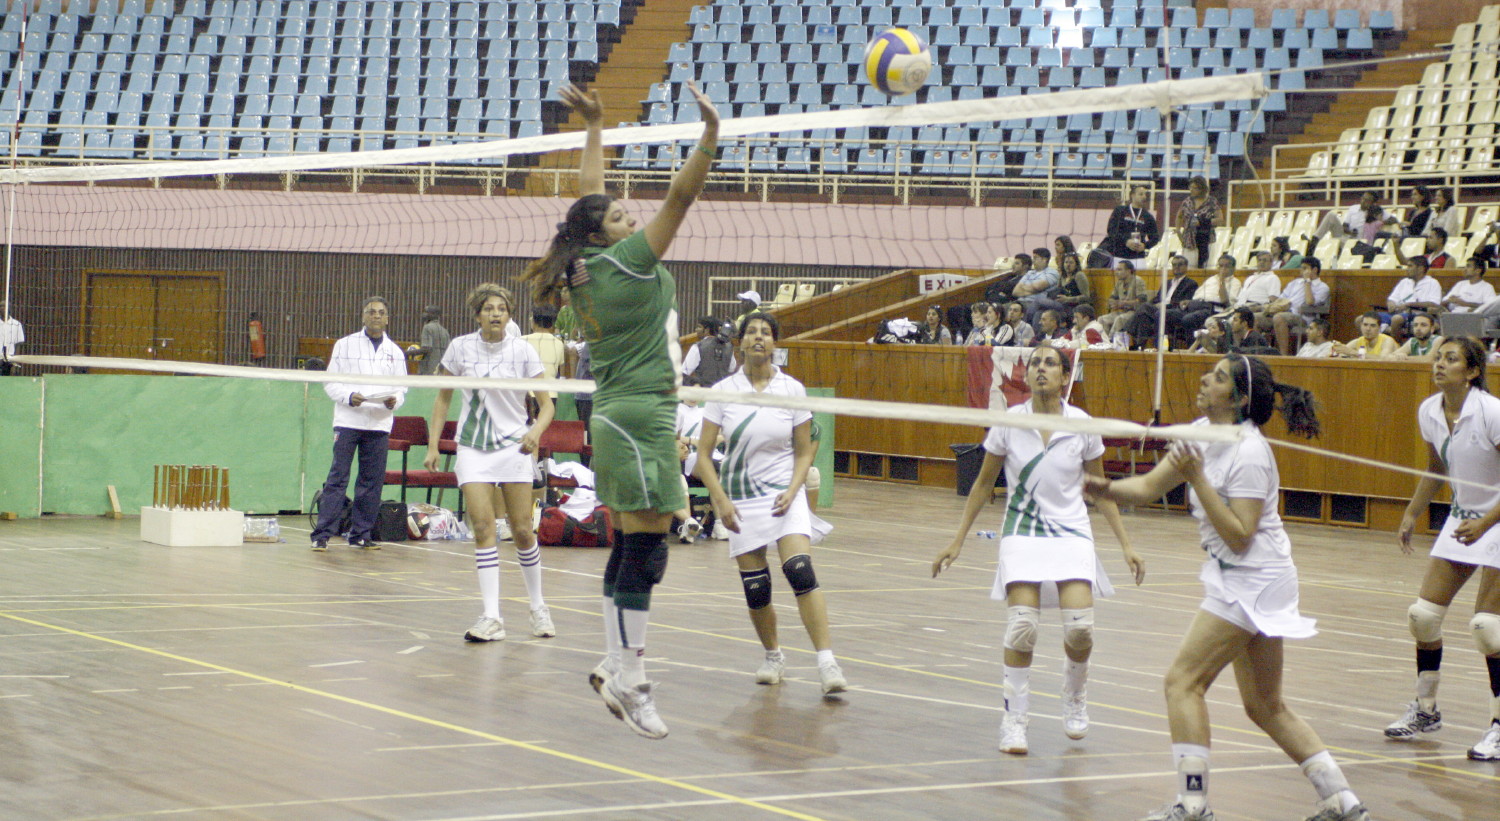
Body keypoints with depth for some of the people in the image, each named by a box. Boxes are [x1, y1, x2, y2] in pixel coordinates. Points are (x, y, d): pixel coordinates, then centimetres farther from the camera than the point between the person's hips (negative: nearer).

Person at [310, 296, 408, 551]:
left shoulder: (395, 352, 14)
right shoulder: (345, 345, 6)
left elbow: (402, 387, 14)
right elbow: (330, 382, 4)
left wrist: (394, 401, -9)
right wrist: (349, 397, -15)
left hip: (379, 424, 3)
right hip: (348, 421, -3)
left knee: (372, 481, 3)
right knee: (338, 477, -8)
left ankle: (361, 534, 12)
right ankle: (322, 534, -7)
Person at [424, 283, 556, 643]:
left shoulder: (523, 350, -5)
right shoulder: (461, 348, 0)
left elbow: (546, 403, -4)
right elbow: (443, 397, 9)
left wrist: (536, 431, -24)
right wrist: (433, 445, 2)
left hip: (514, 447, -1)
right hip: (472, 448, 1)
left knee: (522, 530, -1)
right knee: (483, 528, -11)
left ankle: (538, 608, 19)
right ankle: (492, 618, -12)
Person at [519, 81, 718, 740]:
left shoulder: (586, 269, 10)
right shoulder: (625, 263, -11)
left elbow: (589, 192, 23)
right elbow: (680, 196, -18)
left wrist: (595, 127, 30)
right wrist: (709, 134, -21)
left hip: (617, 414, 10)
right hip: (640, 416, -10)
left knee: (633, 547, 12)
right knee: (645, 549, -10)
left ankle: (615, 666, 14)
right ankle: (629, 682, -10)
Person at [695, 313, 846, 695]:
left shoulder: (792, 390, -1)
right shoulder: (723, 391, -1)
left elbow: (804, 453, 5)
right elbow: (704, 455, 0)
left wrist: (791, 491, -11)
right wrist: (721, 500, -12)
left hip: (784, 495, -1)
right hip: (741, 500, 1)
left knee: (800, 571, -21)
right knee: (755, 589, 0)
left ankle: (827, 663, -23)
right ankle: (773, 657, 25)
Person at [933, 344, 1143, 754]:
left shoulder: (1082, 425, -4)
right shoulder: (1008, 423, -5)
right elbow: (983, 484, 6)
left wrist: (1126, 544, 5)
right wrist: (957, 541, 5)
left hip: (1072, 532, 1)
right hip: (1022, 532, 0)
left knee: (1080, 626, -14)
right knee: (1022, 626, -17)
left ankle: (1074, 697, 18)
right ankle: (1014, 720, 0)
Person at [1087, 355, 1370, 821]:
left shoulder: (1248, 453, -19)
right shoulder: (1202, 433, 6)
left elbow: (1240, 537, -21)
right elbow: (1149, 487, 8)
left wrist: (1197, 479, -24)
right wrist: (1106, 488, -10)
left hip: (1252, 582, -9)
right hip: (1237, 579, 9)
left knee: (1183, 681, -10)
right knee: (1265, 707, 11)